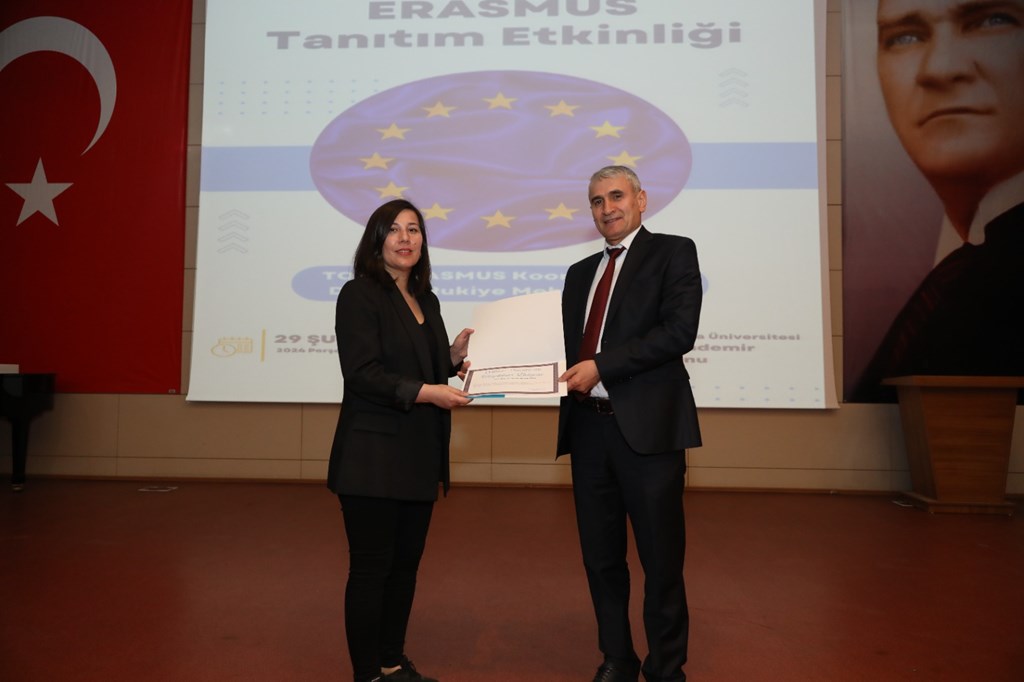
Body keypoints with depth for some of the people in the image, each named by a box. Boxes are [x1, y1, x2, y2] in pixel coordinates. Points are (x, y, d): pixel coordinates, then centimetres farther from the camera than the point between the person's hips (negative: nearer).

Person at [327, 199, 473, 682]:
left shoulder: (426, 300, 14)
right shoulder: (359, 294, -8)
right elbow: (362, 374, -18)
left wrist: (455, 356, 0)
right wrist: (428, 393, -23)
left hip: (419, 456, 7)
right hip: (373, 455, -7)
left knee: (406, 562, 14)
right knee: (371, 567, 2)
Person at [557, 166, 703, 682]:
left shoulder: (673, 252, 1)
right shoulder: (580, 272, 19)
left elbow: (680, 330, -13)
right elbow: (572, 346, 17)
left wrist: (601, 366, -17)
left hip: (647, 427, -5)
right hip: (588, 427, 6)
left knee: (661, 560, 6)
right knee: (601, 558, 14)